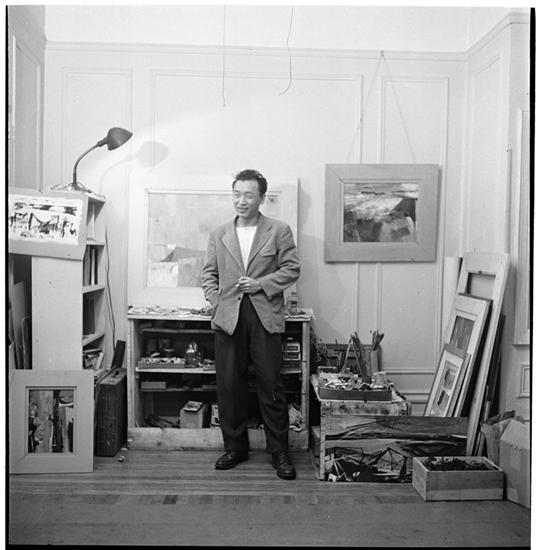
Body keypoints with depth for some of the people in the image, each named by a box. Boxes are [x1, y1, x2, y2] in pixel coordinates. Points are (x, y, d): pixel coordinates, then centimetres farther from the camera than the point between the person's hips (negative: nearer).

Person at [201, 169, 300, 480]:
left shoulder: (279, 231, 5)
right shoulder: (219, 235, 14)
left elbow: (292, 268, 2)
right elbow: (209, 274, 15)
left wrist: (262, 283, -10)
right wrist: (216, 302, 1)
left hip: (265, 317, -3)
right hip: (228, 318, 3)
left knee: (271, 384, 0)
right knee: (229, 385, 7)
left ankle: (280, 451, 13)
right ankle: (235, 447, 22)